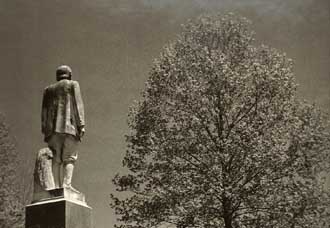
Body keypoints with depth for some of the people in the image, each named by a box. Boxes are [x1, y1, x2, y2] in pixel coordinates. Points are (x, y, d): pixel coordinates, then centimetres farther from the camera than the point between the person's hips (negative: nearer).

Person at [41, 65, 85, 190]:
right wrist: (81, 125, -5)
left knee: (56, 158, 2)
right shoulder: (73, 84, 12)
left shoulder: (48, 89, 22)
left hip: (53, 127, 3)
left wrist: (45, 130, 12)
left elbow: (44, 110, 15)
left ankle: (57, 186, -10)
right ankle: (67, 184, -21)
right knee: (69, 157, -5)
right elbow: (78, 104, 0)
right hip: (69, 125, -3)